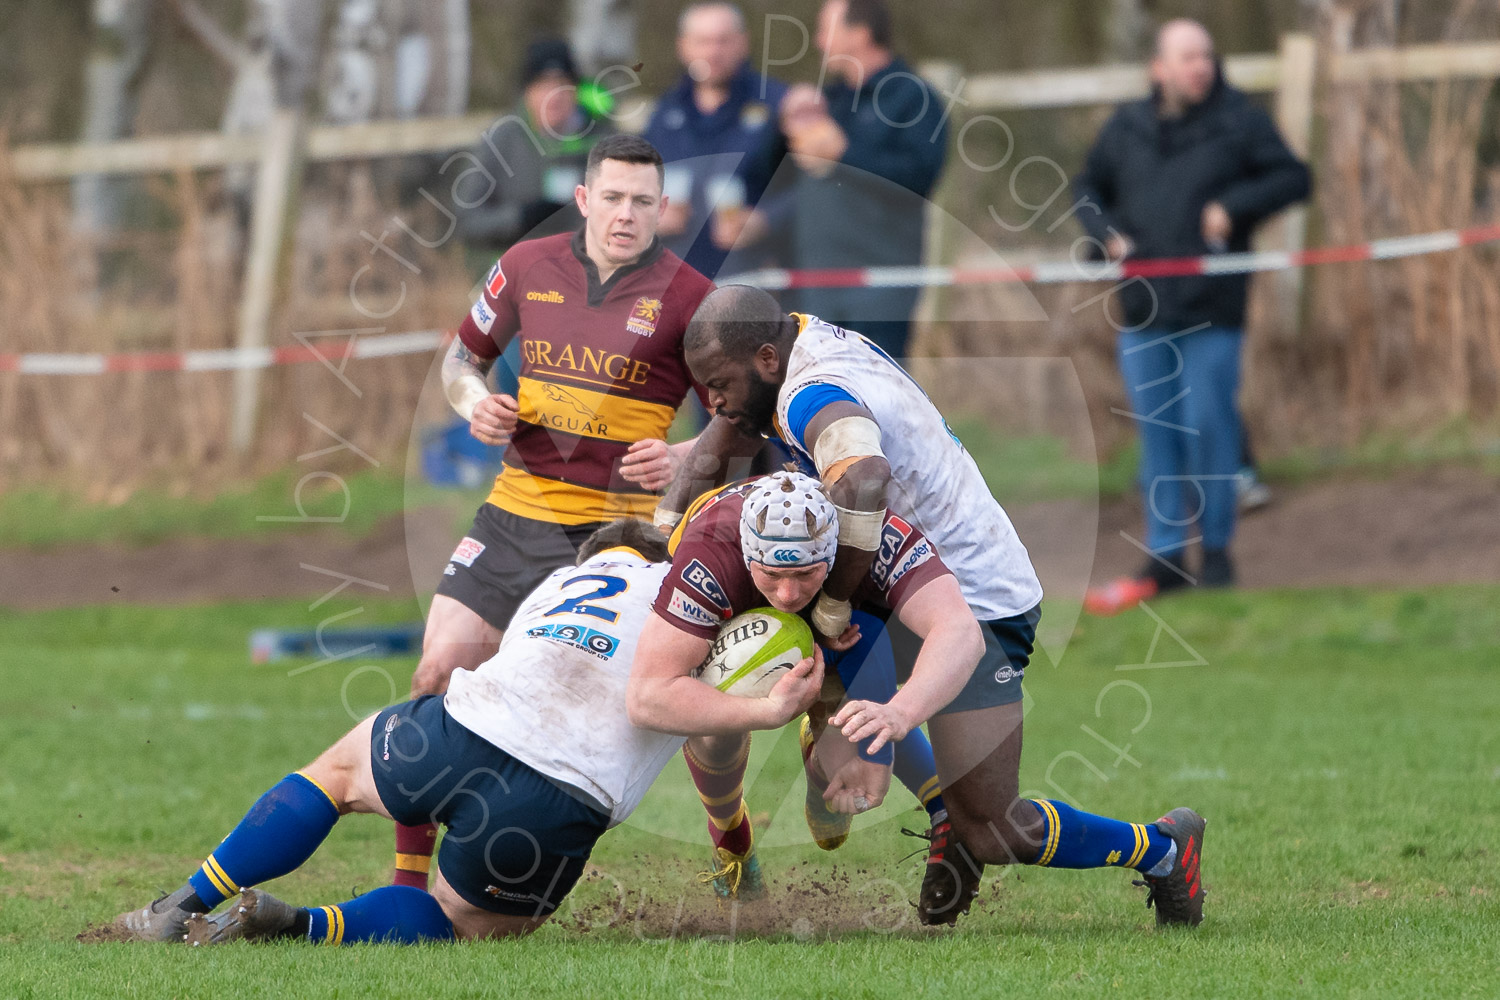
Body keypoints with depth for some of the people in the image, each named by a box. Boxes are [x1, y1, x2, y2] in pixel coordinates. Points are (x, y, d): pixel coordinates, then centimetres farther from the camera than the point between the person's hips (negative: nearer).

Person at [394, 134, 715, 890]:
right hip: (515, 509, 3)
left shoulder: (687, 298, -6)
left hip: (614, 530, -3)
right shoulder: (528, 267, 4)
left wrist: (681, 459, -20)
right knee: (440, 673, -5)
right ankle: (408, 878, 3)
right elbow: (465, 355, 20)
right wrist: (474, 402, -2)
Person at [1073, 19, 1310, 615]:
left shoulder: (1239, 123, -1)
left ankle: (1216, 548, 8)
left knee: (1209, 425, -5)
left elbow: (1293, 178, -1)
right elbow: (1088, 189, 21)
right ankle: (1165, 556, 10)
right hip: (1144, 310, 3)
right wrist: (1107, 232, 1)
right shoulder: (1126, 129, 9)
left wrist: (1235, 204, -15)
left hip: (1211, 311, -3)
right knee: (1157, 432, 5)